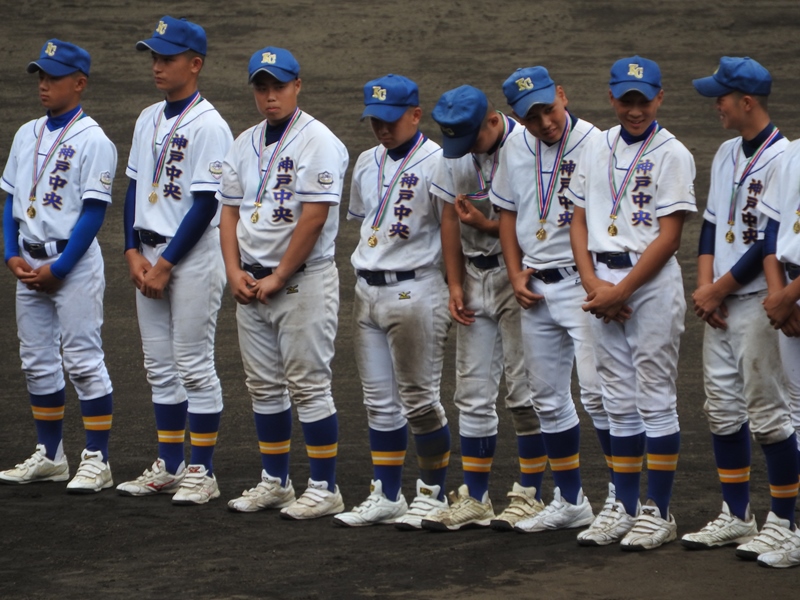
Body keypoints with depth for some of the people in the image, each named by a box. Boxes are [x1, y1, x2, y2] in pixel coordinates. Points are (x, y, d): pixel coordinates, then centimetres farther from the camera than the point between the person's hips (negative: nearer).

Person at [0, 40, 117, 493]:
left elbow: (94, 213, -14)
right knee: (38, 362, 10)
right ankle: (50, 457, 19)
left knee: (83, 360, -6)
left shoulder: (93, 141, -9)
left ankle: (97, 461, -3)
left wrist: (57, 268, -16)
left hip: (74, 262, -7)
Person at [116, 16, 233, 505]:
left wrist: (164, 265, -16)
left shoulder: (209, 126, -13)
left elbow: (205, 206, -17)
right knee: (160, 366, 11)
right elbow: (135, 187, 15)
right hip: (150, 256, 8)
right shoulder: (149, 121, 11)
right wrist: (134, 253, 3)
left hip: (194, 257, -8)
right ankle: (170, 466, 18)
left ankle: (202, 472, 2)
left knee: (195, 365, -4)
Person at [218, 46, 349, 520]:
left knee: (309, 385, -7)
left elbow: (314, 217, -16)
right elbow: (230, 210, 14)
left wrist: (277, 278, -14)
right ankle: (275, 482, 21)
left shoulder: (318, 141, -10)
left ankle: (325, 489, -2)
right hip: (251, 282, 7)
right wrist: (234, 270, 0)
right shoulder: (245, 144, 13)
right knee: (264, 386, 11)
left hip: (303, 280, -7)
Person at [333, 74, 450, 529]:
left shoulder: (436, 162, -10)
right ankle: (386, 496, 14)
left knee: (419, 398, -3)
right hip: (368, 290, 7)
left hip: (415, 291, -7)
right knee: (380, 401, 9)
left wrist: (455, 294, -11)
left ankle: (433, 493, 9)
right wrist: (368, 275, 15)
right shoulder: (368, 163, 13)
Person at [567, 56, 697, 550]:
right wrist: (593, 283, -3)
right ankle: (625, 508, 16)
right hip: (602, 283, 6)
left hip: (652, 282, -6)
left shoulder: (672, 154, -6)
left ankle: (659, 512, 2)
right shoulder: (598, 149, 12)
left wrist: (620, 290, -14)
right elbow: (579, 222, 12)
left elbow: (668, 236, -11)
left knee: (656, 400, -3)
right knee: (620, 405, 10)